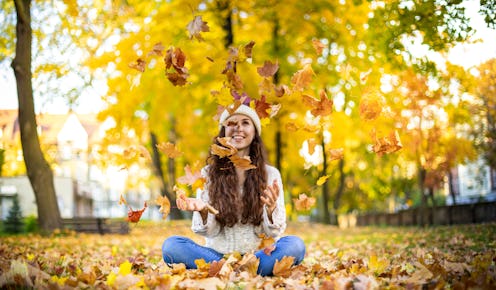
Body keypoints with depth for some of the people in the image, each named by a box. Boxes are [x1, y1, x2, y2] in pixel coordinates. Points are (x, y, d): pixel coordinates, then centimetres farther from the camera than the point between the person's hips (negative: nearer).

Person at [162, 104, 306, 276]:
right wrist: (202, 212, -22)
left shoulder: (271, 174, 3)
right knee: (171, 245, -25)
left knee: (295, 245, -28)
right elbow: (209, 232, 0)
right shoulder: (207, 173, 4)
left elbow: (274, 232, -1)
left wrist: (271, 209, -23)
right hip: (217, 254, 1)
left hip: (258, 255, -1)